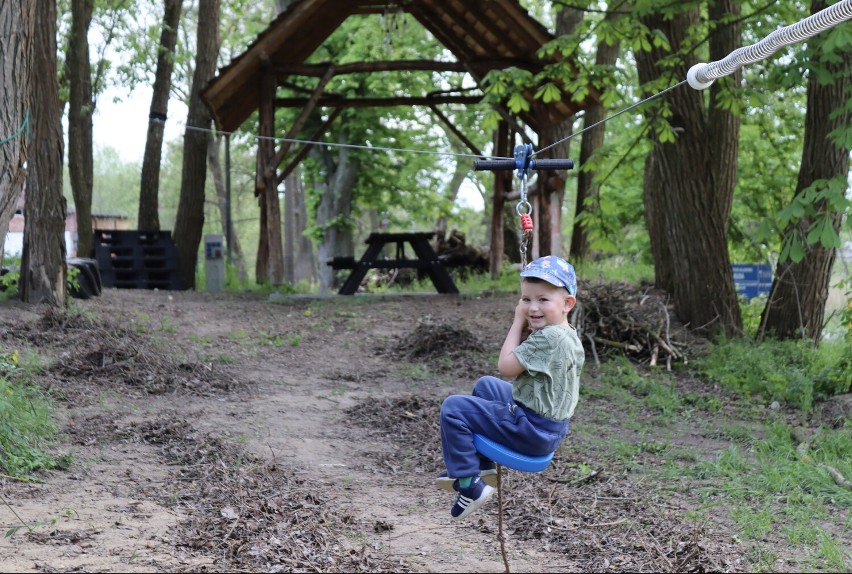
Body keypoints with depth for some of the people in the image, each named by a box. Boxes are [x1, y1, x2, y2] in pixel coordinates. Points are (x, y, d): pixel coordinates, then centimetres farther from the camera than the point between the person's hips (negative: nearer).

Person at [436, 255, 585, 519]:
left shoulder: (550, 337, -25)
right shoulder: (566, 335, 7)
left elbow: (506, 366, -20)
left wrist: (518, 323, -10)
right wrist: (525, 328, 1)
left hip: (533, 431, -11)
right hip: (551, 426, 11)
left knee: (453, 408, -9)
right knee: (485, 385, 31)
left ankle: (468, 484, -3)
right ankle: (482, 466, 31)